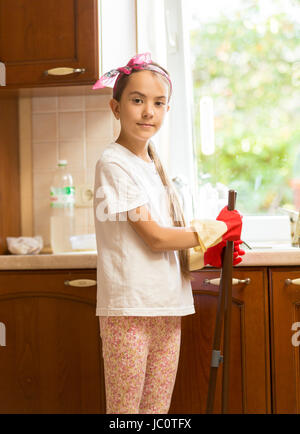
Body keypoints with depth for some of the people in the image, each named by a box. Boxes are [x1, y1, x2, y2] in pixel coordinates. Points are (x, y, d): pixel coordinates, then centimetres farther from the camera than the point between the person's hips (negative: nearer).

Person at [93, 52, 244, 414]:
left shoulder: (154, 166, 14)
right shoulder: (113, 163, -9)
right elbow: (155, 237, -13)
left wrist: (207, 255, -1)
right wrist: (220, 229, -4)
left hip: (168, 308, 7)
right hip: (129, 308, -7)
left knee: (159, 407, 12)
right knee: (125, 409, 1)